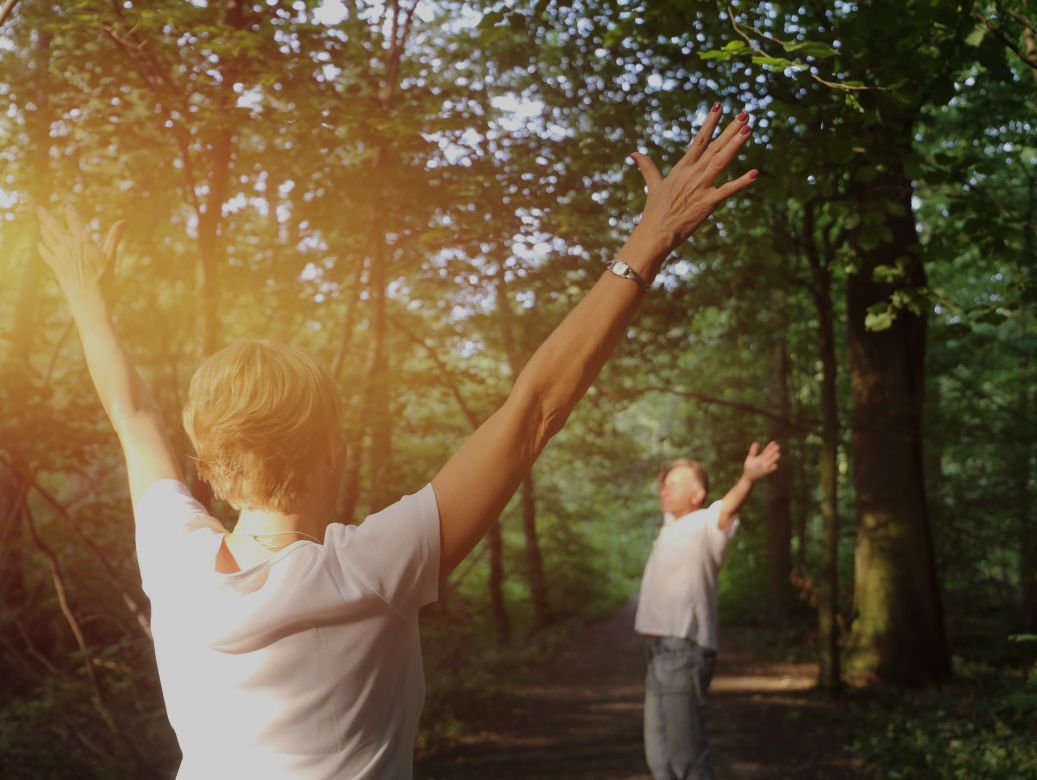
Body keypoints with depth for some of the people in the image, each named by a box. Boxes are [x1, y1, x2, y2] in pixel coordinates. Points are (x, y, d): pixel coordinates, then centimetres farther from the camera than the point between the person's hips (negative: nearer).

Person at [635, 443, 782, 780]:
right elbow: (669, 499, 37)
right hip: (661, 651, 9)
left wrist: (748, 478, -51)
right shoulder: (672, 526, 15)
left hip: (683, 651, -9)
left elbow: (727, 506, -32)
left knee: (687, 752, -9)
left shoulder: (704, 525, -11)